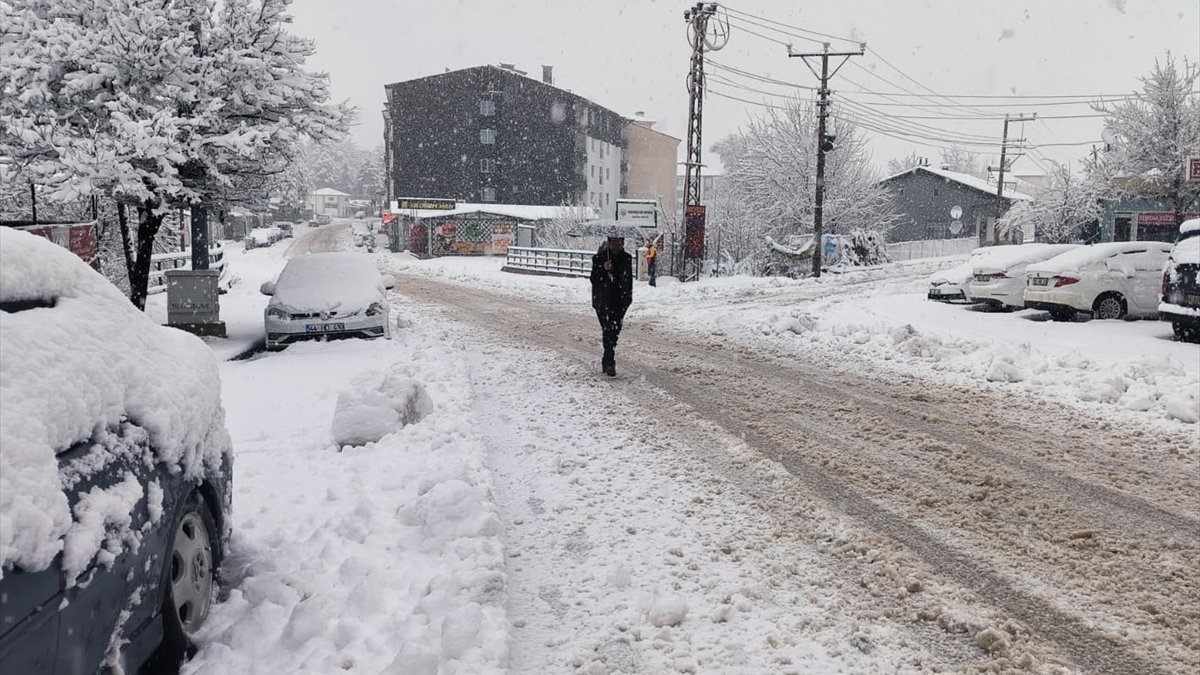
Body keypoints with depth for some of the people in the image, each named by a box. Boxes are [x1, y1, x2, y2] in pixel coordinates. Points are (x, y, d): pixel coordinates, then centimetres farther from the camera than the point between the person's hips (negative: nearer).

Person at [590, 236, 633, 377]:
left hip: (620, 302, 4)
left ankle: (607, 361, 23)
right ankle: (609, 364, -12)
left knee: (615, 331, 7)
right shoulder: (599, 258, -4)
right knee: (609, 331, -12)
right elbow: (594, 280, -8)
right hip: (603, 302, -4)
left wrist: (628, 298, 15)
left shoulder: (627, 258, 8)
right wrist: (604, 270, -24)